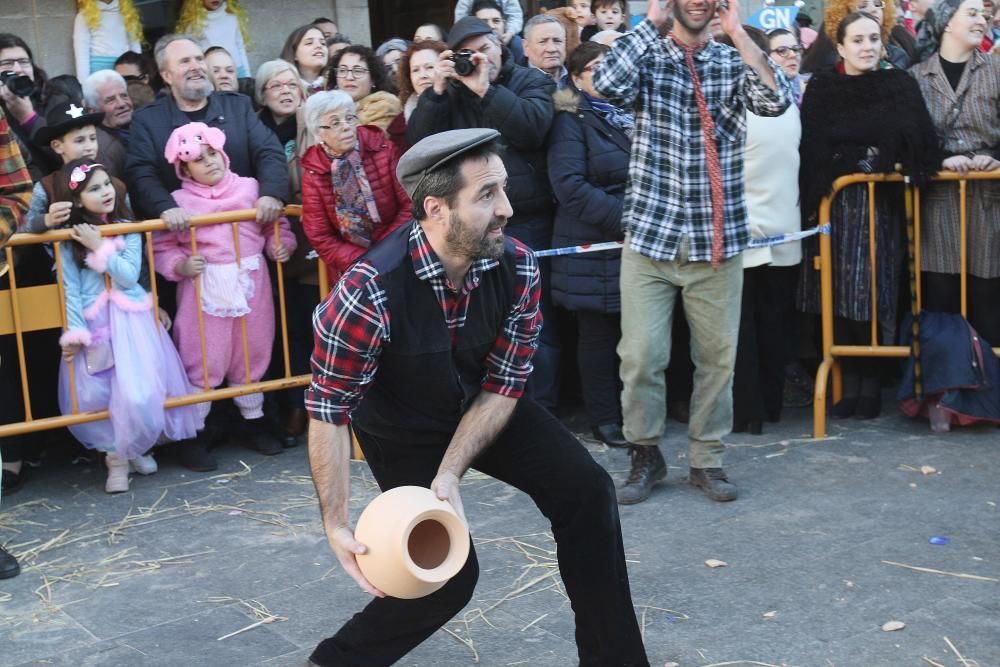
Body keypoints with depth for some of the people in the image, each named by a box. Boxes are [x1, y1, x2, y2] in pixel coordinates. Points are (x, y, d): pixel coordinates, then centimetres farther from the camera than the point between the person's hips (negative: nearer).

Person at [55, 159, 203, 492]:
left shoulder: (128, 229, 4)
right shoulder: (68, 240, 0)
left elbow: (129, 276, -6)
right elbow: (69, 289, -5)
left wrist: (99, 248, -11)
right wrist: (74, 333, -13)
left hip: (130, 321, 0)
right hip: (92, 324, 0)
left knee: (139, 395, -11)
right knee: (89, 398, -6)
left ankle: (127, 450, 16)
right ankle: (116, 450, 18)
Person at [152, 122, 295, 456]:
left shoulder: (250, 188, 3)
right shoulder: (178, 202, -3)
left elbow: (275, 225, 11)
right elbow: (161, 249, -2)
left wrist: (281, 244, -8)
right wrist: (180, 266, -19)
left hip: (250, 283, 3)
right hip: (204, 288, -2)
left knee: (251, 354, 15)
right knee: (203, 361, 3)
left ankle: (254, 420, 32)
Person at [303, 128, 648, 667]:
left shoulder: (517, 267, -22)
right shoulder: (370, 291, -35)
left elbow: (503, 387, -14)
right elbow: (327, 411, -26)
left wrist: (449, 475, -26)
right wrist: (336, 526, -31)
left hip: (482, 405, 4)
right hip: (402, 426, -4)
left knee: (585, 490, -9)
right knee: (448, 574, -10)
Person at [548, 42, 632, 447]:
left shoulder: (633, 114, 15)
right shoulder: (571, 120, -5)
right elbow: (569, 185, -16)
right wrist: (626, 221, -19)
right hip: (595, 248, -5)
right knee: (599, 335, 3)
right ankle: (604, 418, 14)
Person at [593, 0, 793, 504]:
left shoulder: (734, 62, 6)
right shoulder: (648, 57, 3)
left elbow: (777, 100, -13)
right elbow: (608, 84, -18)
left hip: (718, 240, 2)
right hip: (651, 234, -1)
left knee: (718, 356, 7)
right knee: (640, 355, -3)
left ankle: (706, 458, 23)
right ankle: (645, 455, 17)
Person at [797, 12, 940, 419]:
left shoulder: (901, 86, 8)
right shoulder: (821, 88, 5)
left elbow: (921, 145, -1)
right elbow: (810, 149, -3)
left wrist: (885, 163, -12)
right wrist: (860, 161, -7)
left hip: (882, 204, 0)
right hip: (835, 202, 0)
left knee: (874, 290, -4)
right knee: (839, 292, -3)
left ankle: (871, 378, 7)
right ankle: (848, 377, 8)